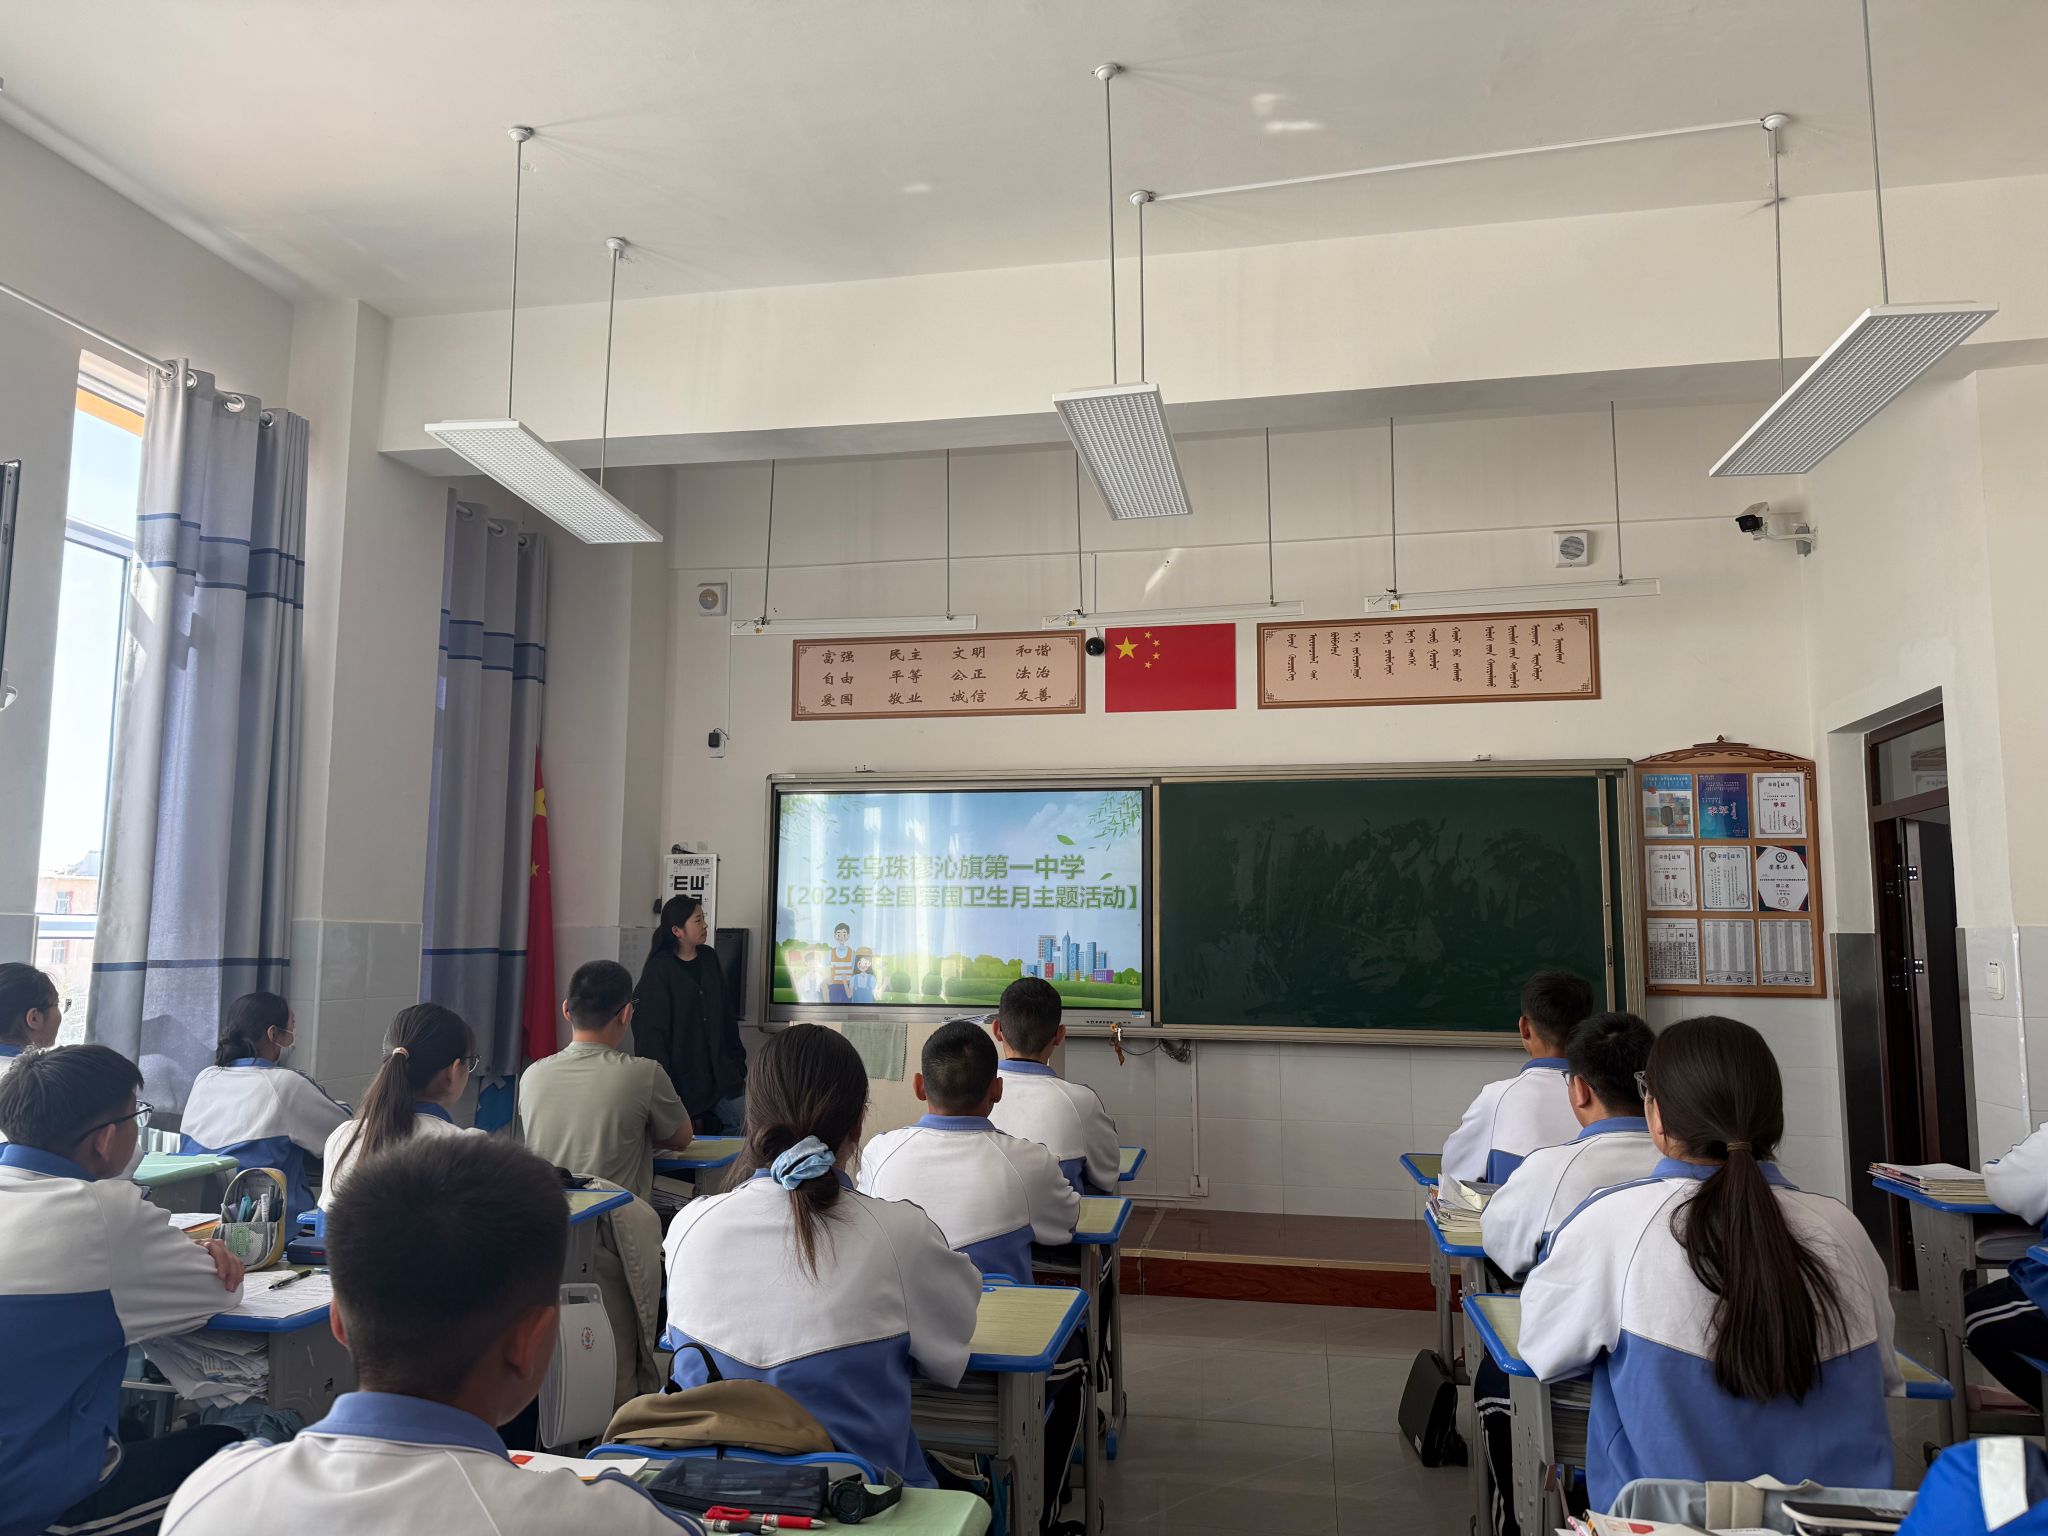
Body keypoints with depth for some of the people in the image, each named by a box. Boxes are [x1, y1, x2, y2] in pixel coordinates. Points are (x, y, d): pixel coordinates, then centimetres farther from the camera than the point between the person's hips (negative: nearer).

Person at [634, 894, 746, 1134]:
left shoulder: (709, 959, 9)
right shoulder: (659, 970, -9)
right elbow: (651, 1031, -12)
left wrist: (737, 1064, 13)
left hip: (721, 1076, 5)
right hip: (684, 1080, -5)